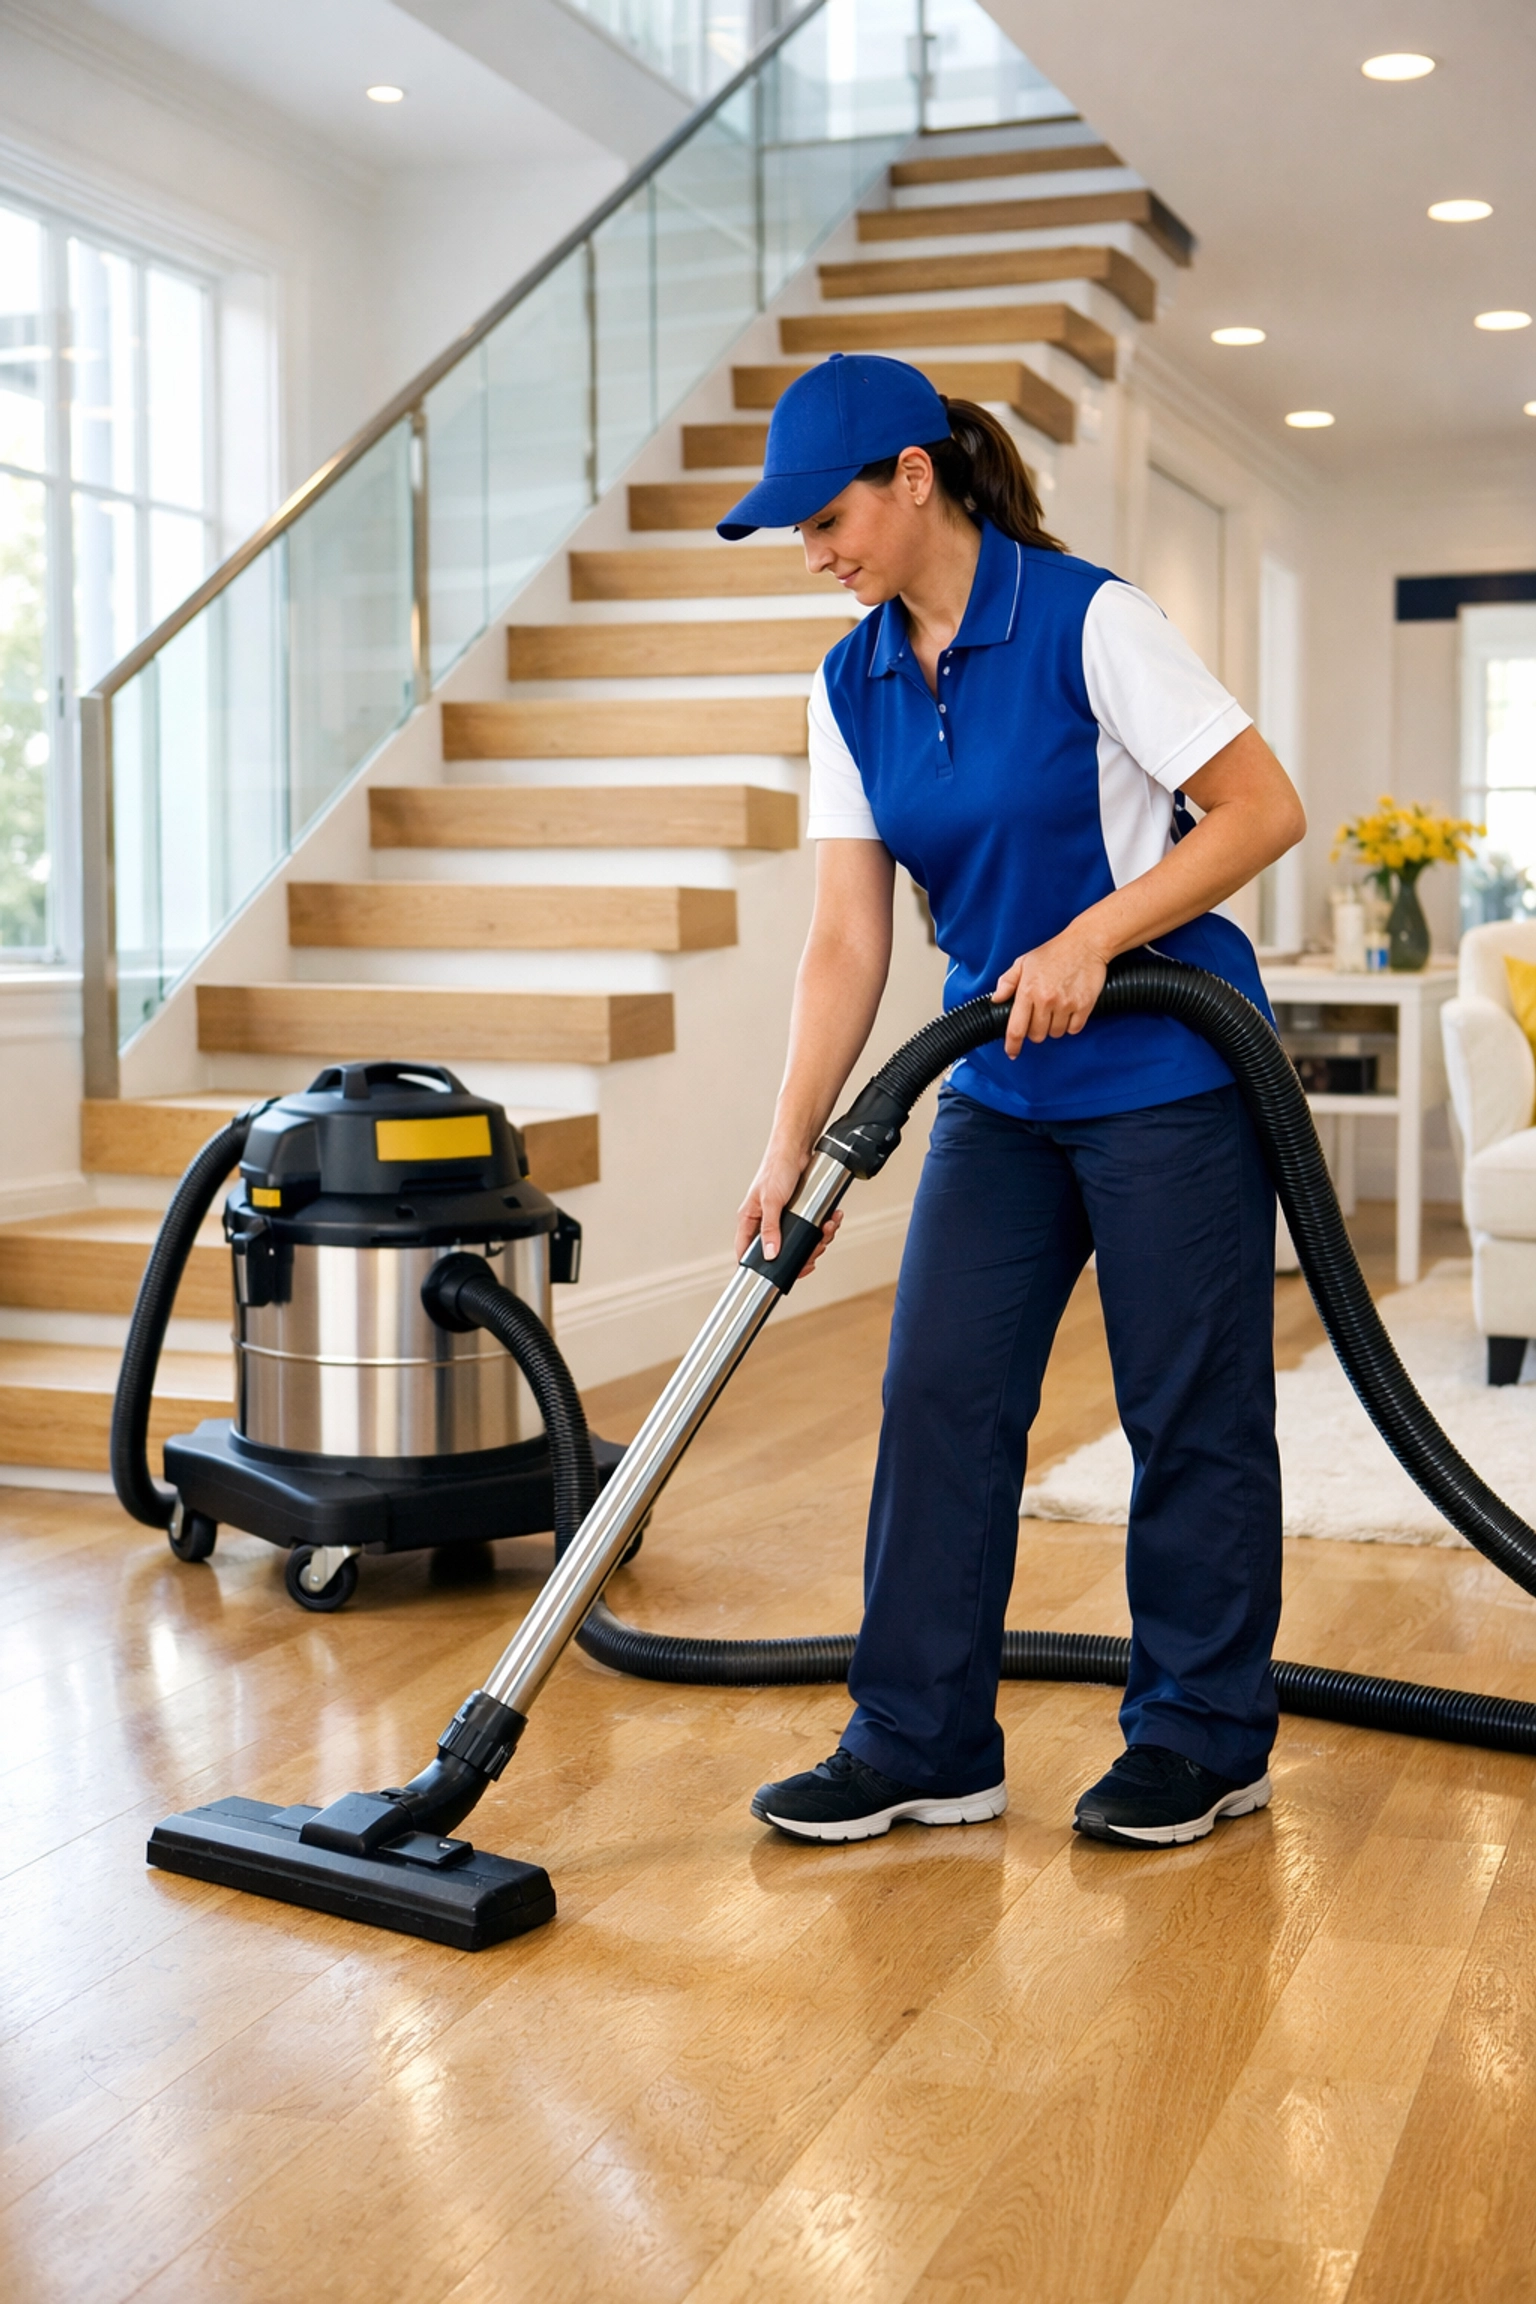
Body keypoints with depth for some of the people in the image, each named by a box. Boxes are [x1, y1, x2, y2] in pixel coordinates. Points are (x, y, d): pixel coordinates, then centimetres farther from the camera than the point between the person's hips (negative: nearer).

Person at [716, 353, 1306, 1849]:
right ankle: (922, 1744, 12)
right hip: (1004, 1093, 6)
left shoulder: (1087, 621, -14)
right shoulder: (851, 688, 4)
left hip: (1170, 1073, -6)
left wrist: (1086, 940, -21)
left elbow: (1262, 810, -15)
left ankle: (1202, 1740, 19)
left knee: (1190, 1412, 3)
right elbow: (847, 941, 1)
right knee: (938, 1396, 2)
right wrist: (790, 1149, -6)